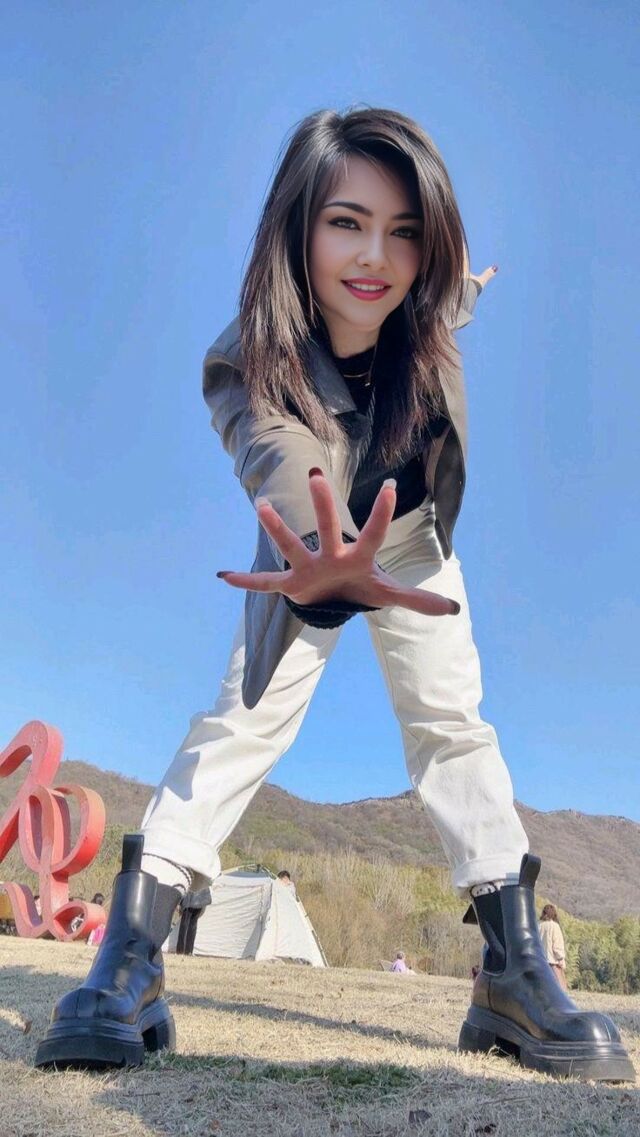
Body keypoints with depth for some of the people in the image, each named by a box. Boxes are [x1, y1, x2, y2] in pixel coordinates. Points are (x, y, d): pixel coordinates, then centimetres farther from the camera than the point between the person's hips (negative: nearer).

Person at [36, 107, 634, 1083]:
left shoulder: (438, 319, -26)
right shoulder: (247, 366, -37)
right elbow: (285, 475, -58)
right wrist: (334, 567, -76)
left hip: (413, 538, 3)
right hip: (307, 548, -2)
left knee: (451, 718, -8)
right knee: (249, 711, -17)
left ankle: (516, 972, -2)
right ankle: (129, 956, -12)